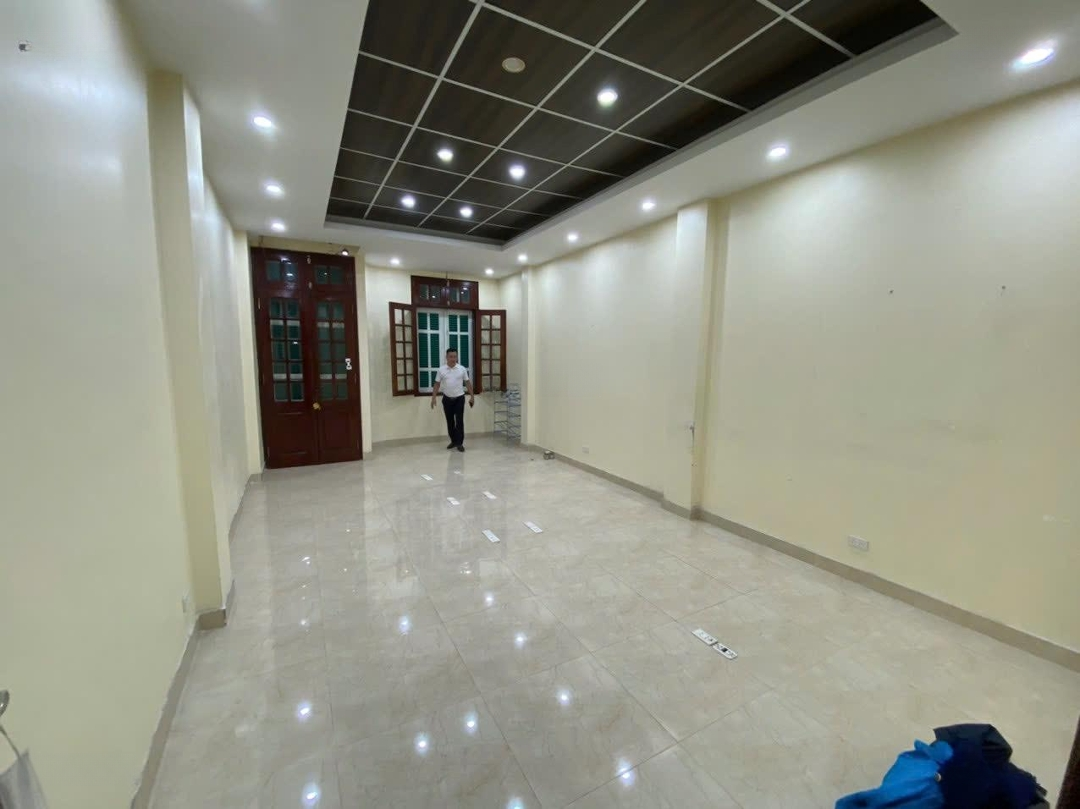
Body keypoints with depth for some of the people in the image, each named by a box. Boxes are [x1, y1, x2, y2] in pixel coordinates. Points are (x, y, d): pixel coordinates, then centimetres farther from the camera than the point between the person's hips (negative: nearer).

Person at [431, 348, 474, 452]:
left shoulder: (462, 369, -3)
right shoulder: (441, 370, -1)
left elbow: (467, 383, 1)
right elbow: (437, 385, 2)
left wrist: (472, 396, -2)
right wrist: (433, 398, -4)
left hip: (459, 398, -2)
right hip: (447, 399, 2)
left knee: (459, 421, -4)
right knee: (450, 421, 10)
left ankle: (460, 443, 2)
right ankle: (453, 441, 24)